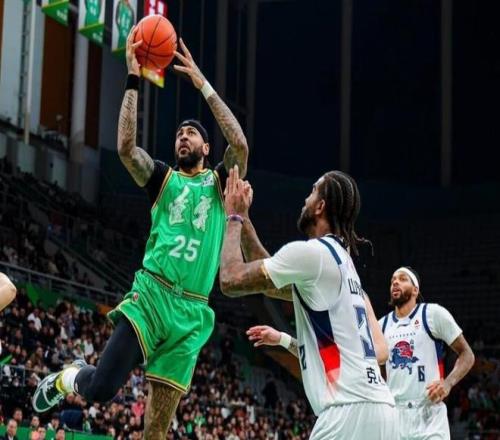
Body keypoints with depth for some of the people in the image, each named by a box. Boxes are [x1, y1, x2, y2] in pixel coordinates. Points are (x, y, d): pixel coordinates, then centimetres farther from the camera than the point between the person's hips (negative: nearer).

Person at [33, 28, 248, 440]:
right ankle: (64, 380, 19)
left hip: (191, 311, 1)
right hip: (152, 295, 0)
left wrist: (203, 85, -5)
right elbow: (125, 146, -5)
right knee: (102, 388, -16)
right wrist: (134, 79, -8)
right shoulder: (162, 177, 13)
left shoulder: (219, 181, 14)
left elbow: (240, 145, -6)